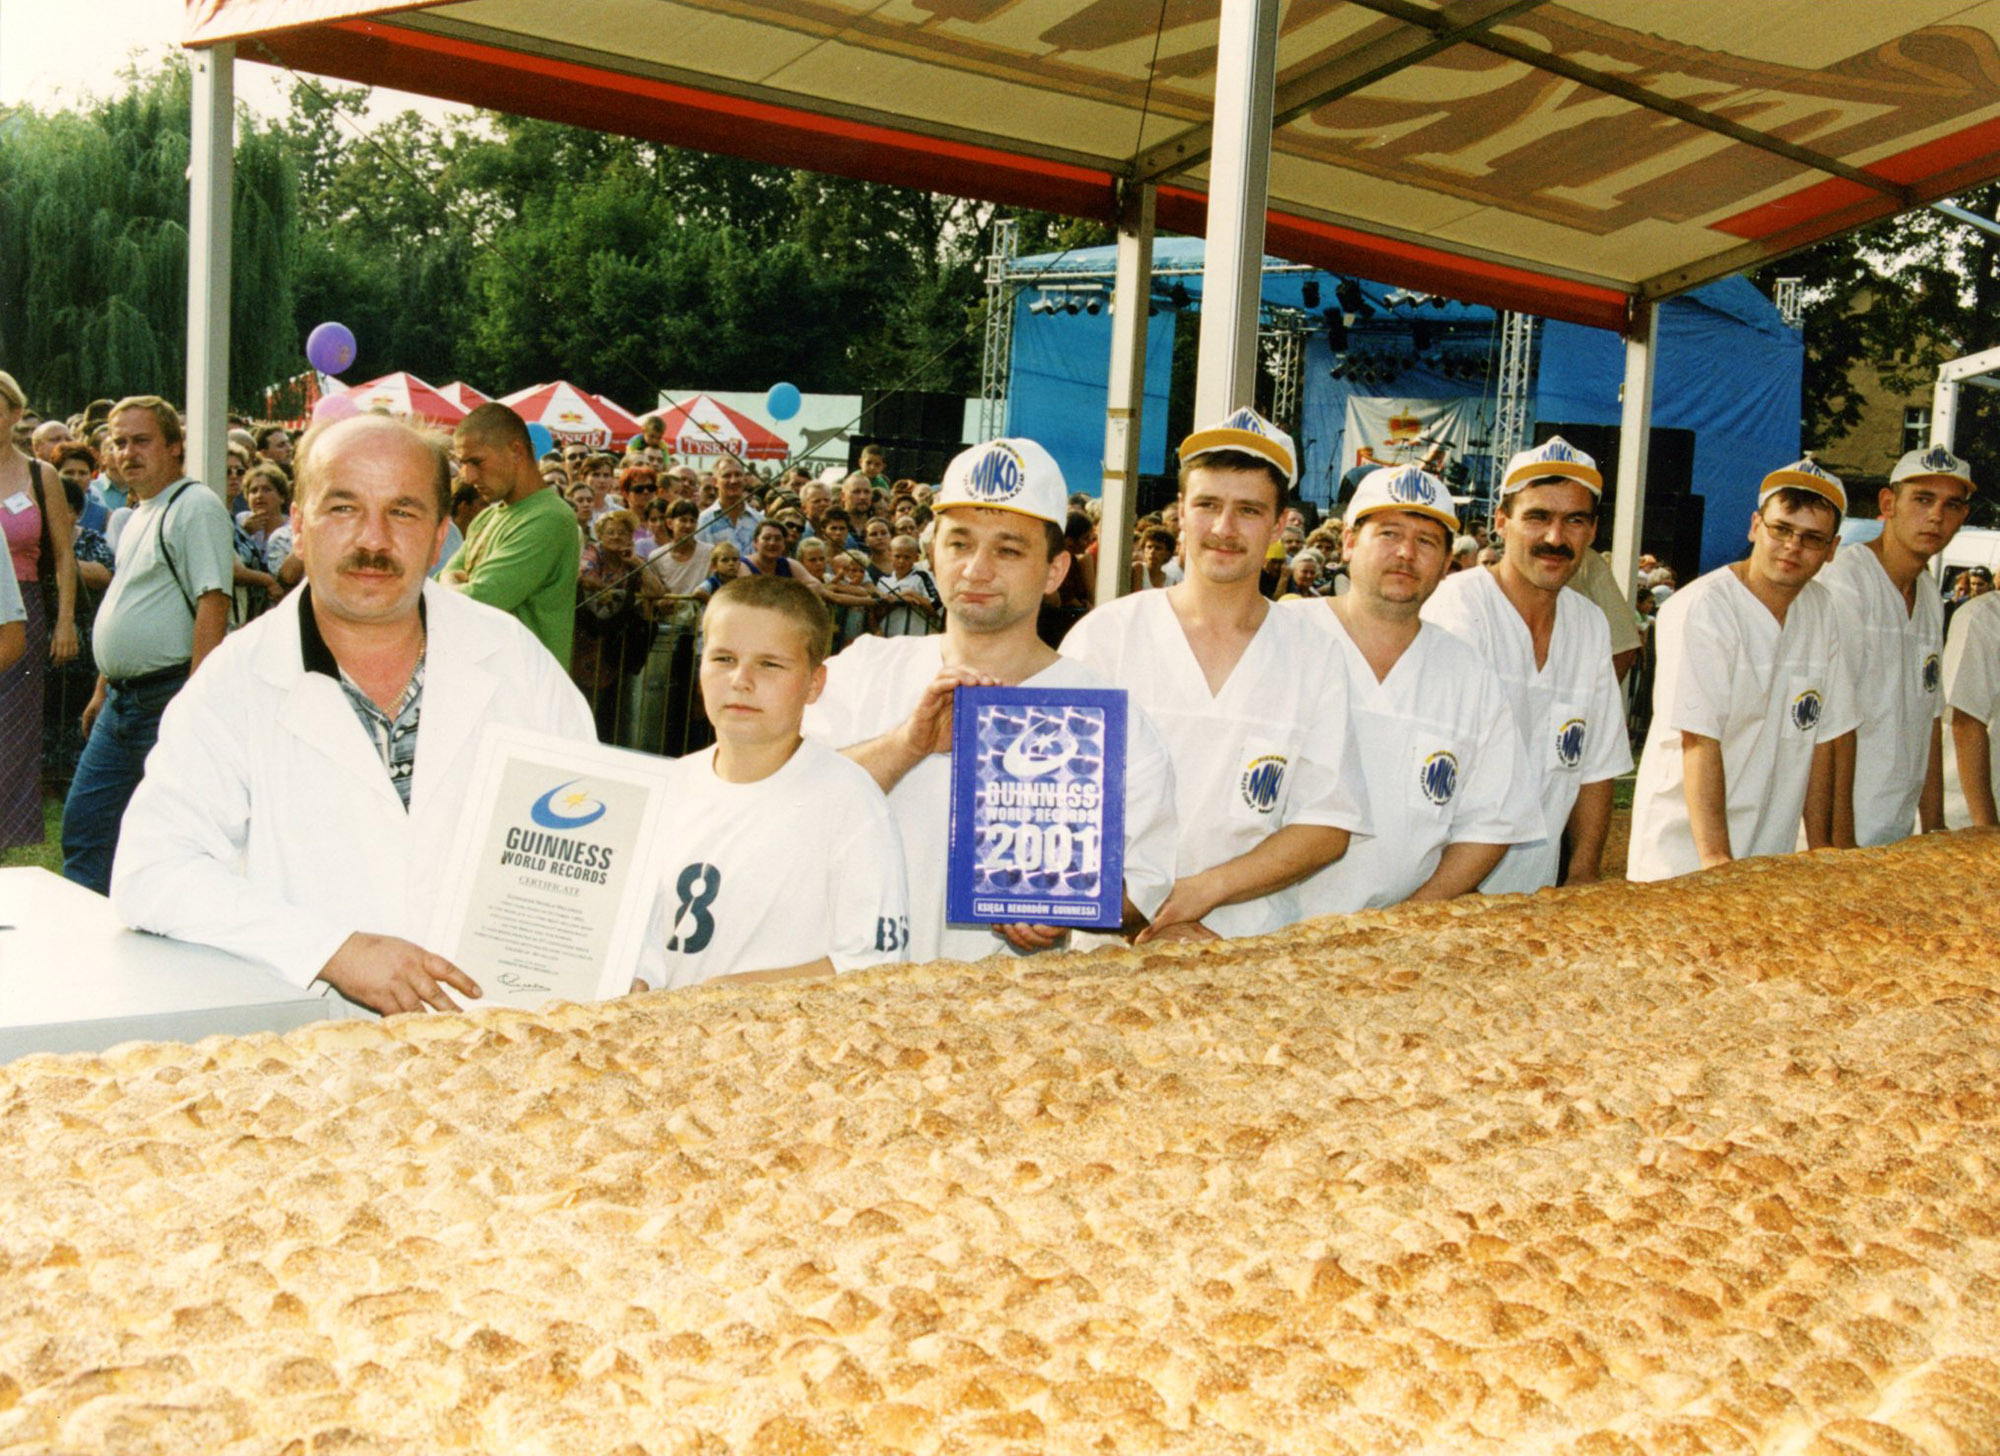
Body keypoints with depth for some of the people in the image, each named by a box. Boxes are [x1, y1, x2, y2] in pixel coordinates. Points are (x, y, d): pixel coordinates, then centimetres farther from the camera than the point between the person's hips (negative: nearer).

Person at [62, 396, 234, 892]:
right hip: (121, 702, 10)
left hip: (169, 701, -10)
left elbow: (212, 605, -21)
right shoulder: (138, 514, 19)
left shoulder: (196, 506, -12)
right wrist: (103, 689, 24)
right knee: (82, 826, 12)